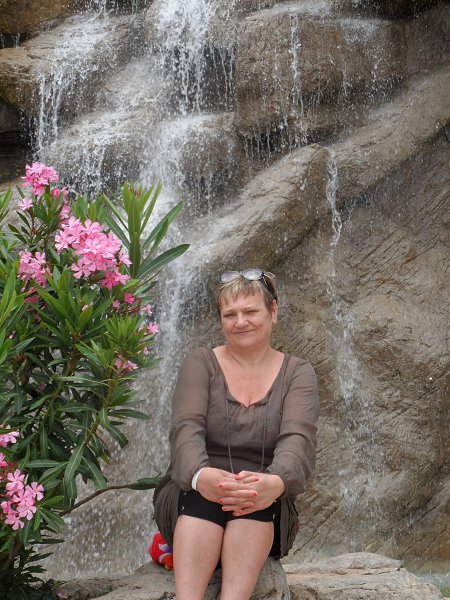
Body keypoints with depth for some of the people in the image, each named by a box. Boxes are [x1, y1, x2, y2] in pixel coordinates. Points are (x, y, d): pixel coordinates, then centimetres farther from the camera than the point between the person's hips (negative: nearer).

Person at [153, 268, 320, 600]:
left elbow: (298, 439, -14)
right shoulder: (200, 363, 4)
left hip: (263, 514, 0)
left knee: (260, 491, -33)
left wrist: (276, 482, -39)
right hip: (191, 499, 0)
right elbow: (187, 429, -14)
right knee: (203, 494, -34)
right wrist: (200, 475, -38)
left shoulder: (297, 373, 5)